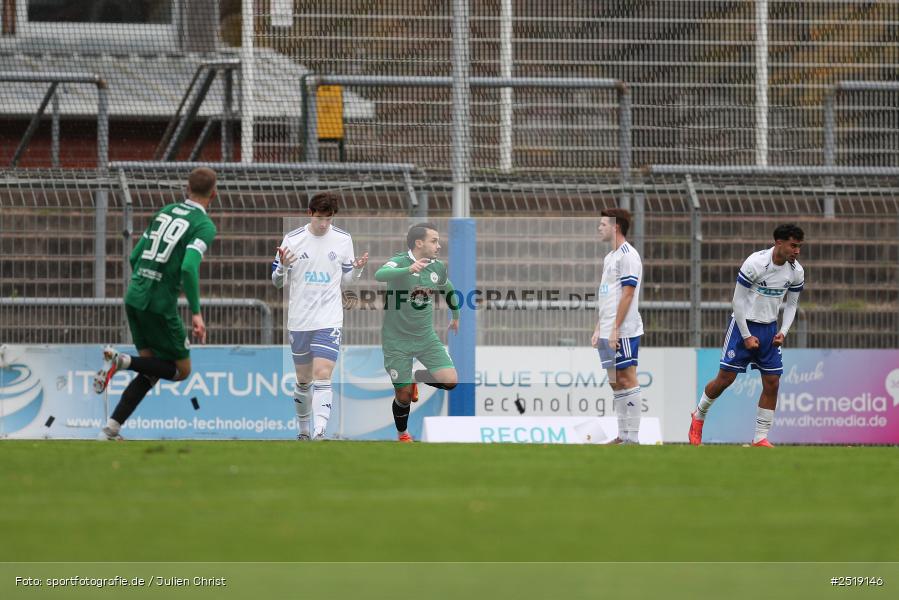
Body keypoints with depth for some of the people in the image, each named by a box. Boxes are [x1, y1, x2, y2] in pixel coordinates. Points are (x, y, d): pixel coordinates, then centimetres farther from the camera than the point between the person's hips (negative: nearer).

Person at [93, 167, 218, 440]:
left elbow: (135, 257, 17)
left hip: (133, 297, 7)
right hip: (160, 305, -7)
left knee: (151, 372, 16)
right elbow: (189, 267, -22)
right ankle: (123, 361, -14)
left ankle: (110, 430, 7)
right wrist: (196, 313, -18)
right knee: (181, 370, 8)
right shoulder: (204, 226, -8)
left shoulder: (165, 212, 13)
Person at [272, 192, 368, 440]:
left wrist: (358, 268, -7)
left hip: (329, 320, -1)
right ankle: (303, 430, 28)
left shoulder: (343, 239, 2)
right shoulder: (292, 240, -2)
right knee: (303, 380, 10)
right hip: (299, 320, 1)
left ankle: (319, 433, -23)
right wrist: (283, 266, -18)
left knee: (322, 375, -16)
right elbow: (277, 281, 3)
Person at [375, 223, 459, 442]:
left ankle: (416, 378, 19)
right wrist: (408, 270, -58)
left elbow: (448, 290, 23)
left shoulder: (438, 267, 0)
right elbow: (380, 275, -41)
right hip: (397, 340, -4)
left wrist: (456, 316, 36)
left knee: (450, 381, -12)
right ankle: (402, 435, 30)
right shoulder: (400, 262, -18)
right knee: (404, 395, 1)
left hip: (426, 337, 4)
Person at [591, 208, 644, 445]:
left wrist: (616, 329, -19)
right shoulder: (609, 257, 18)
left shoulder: (628, 255, -11)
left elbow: (627, 294, -17)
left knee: (627, 380, -8)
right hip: (608, 333, 10)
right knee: (615, 382, 10)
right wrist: (598, 329, 19)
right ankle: (622, 436, 14)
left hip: (624, 331, -10)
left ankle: (633, 438, -7)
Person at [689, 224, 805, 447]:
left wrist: (782, 332, -4)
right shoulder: (755, 263, -20)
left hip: (769, 328, 5)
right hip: (744, 324, -5)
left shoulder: (796, 272, -3)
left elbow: (791, 304, 11)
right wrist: (746, 336, -14)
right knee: (725, 378, -2)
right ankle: (698, 416, 24)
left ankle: (761, 438, 4)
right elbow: (738, 300, -14)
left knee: (772, 383, -3)